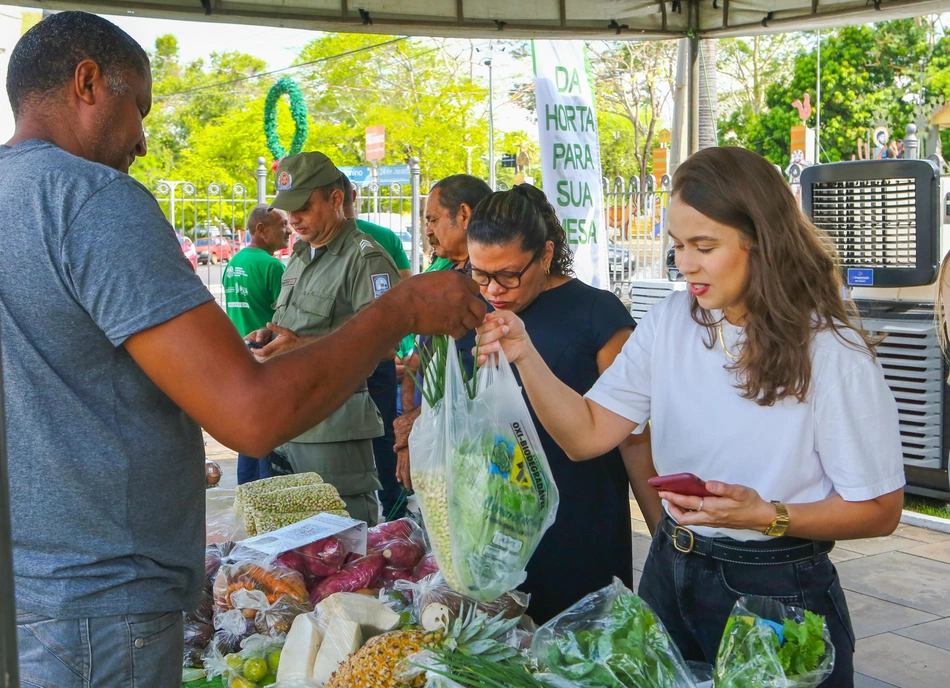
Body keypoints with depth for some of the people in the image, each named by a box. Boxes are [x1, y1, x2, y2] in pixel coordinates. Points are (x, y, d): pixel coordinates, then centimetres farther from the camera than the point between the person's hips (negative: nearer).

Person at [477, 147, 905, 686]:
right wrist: (525, 356, -18)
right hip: (671, 578, 5)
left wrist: (767, 516, -25)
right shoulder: (669, 324, -3)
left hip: (778, 598, -4)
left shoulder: (831, 353, -17)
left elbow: (879, 511, -11)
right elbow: (587, 434, -5)